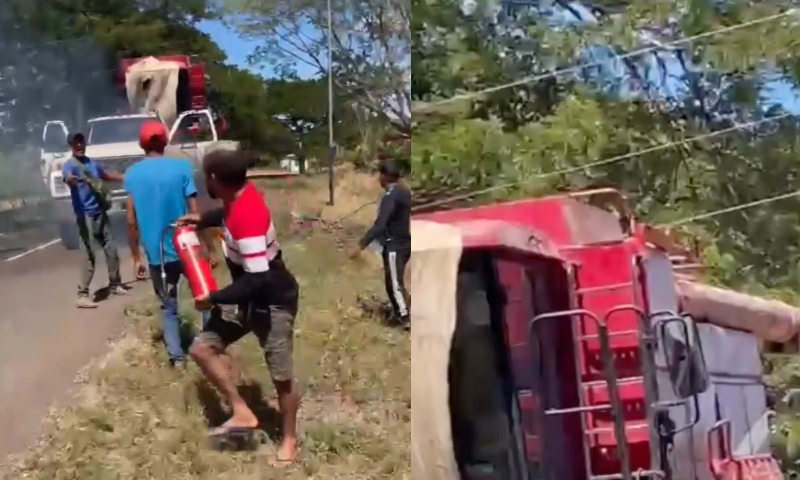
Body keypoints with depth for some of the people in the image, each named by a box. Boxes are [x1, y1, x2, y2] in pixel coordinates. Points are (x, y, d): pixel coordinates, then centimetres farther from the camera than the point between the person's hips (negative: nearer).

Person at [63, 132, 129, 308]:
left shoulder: (91, 162, 14)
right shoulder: (70, 165, -9)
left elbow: (106, 175, 35)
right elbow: (67, 178, -33)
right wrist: (71, 179, -56)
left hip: (101, 213, 7)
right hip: (85, 215, -7)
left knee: (111, 250, 14)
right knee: (90, 255, -13)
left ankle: (115, 285, 30)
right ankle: (82, 295, -12)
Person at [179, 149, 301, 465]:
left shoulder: (247, 218, -33)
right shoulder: (240, 195, -5)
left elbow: (257, 280, -33)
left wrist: (214, 299, -23)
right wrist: (202, 221, 10)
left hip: (273, 302, -9)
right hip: (249, 298, 10)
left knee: (281, 376, 5)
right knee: (202, 348, 5)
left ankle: (289, 440, 27)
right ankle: (242, 414, 12)